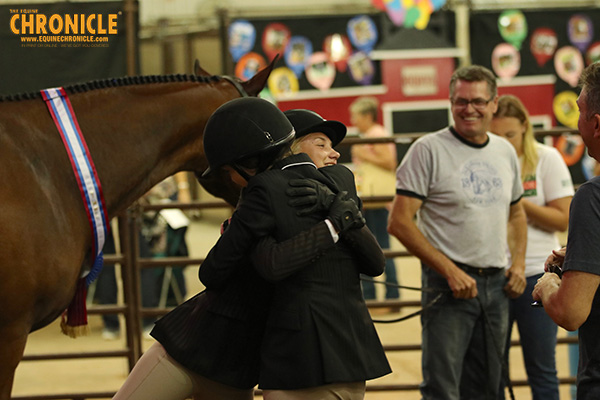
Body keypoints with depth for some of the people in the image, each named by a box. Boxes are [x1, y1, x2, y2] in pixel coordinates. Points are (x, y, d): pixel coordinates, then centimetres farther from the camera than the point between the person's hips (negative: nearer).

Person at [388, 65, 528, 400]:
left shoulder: (506, 152, 10)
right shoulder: (428, 150, -8)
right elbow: (400, 222, -12)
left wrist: (519, 263, 8)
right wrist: (450, 271, -17)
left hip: (496, 284, 6)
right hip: (449, 284, -6)